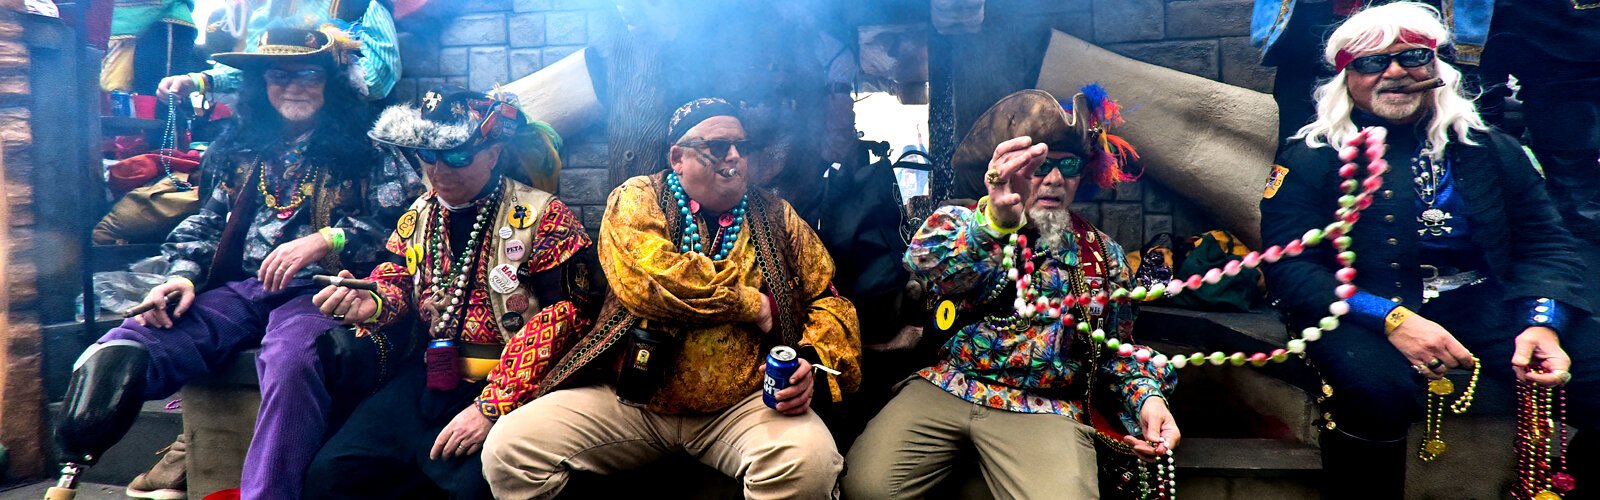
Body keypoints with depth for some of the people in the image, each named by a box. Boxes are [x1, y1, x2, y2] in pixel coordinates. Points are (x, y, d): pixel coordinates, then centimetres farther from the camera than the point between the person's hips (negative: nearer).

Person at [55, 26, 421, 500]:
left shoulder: (366, 152, 10)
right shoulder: (240, 151, 24)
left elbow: (407, 220, -4)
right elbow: (204, 223, 22)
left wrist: (325, 240, -17)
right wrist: (183, 275, 1)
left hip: (318, 291, -5)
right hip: (241, 290, 5)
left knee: (291, 361, -40)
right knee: (125, 350, -23)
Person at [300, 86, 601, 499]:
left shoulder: (542, 216, -9)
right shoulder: (420, 214, 12)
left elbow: (565, 312, -16)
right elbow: (395, 282, 20)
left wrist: (493, 405, -22)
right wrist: (370, 303, -9)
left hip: (511, 389, -6)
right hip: (431, 380, 6)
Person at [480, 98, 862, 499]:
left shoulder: (776, 218, 11)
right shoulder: (638, 199, 2)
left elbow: (830, 298, 9)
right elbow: (645, 277, -18)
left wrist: (812, 360, -12)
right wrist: (754, 304, -11)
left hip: (741, 406, 1)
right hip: (632, 401, 0)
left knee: (811, 460, -31)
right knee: (509, 447, -19)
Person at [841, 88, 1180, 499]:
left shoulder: (1104, 256, 16)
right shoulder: (958, 221, 7)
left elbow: (1117, 352, 21)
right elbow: (928, 262, -18)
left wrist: (1148, 395, -1)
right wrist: (995, 222, -38)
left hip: (1046, 408, 1)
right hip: (943, 386, 0)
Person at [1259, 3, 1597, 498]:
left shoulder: (1490, 149, 15)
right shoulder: (1310, 159, 3)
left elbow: (1546, 244, 12)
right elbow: (1289, 268, -7)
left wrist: (1542, 321, -10)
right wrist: (1392, 319, -21)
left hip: (1487, 305, 4)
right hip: (1367, 310, -4)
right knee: (1378, 389, -36)